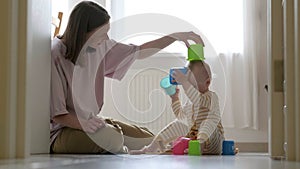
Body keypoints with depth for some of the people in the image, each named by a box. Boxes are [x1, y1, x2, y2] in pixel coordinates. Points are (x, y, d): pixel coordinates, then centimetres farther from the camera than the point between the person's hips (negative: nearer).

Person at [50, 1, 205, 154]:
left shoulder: (99, 47, 1)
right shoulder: (55, 55, -21)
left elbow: (138, 52, 12)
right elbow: (56, 115, -19)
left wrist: (175, 36, 5)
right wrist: (85, 124, -35)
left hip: (91, 120, 7)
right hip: (61, 129, -7)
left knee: (148, 140, -2)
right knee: (112, 138, -32)